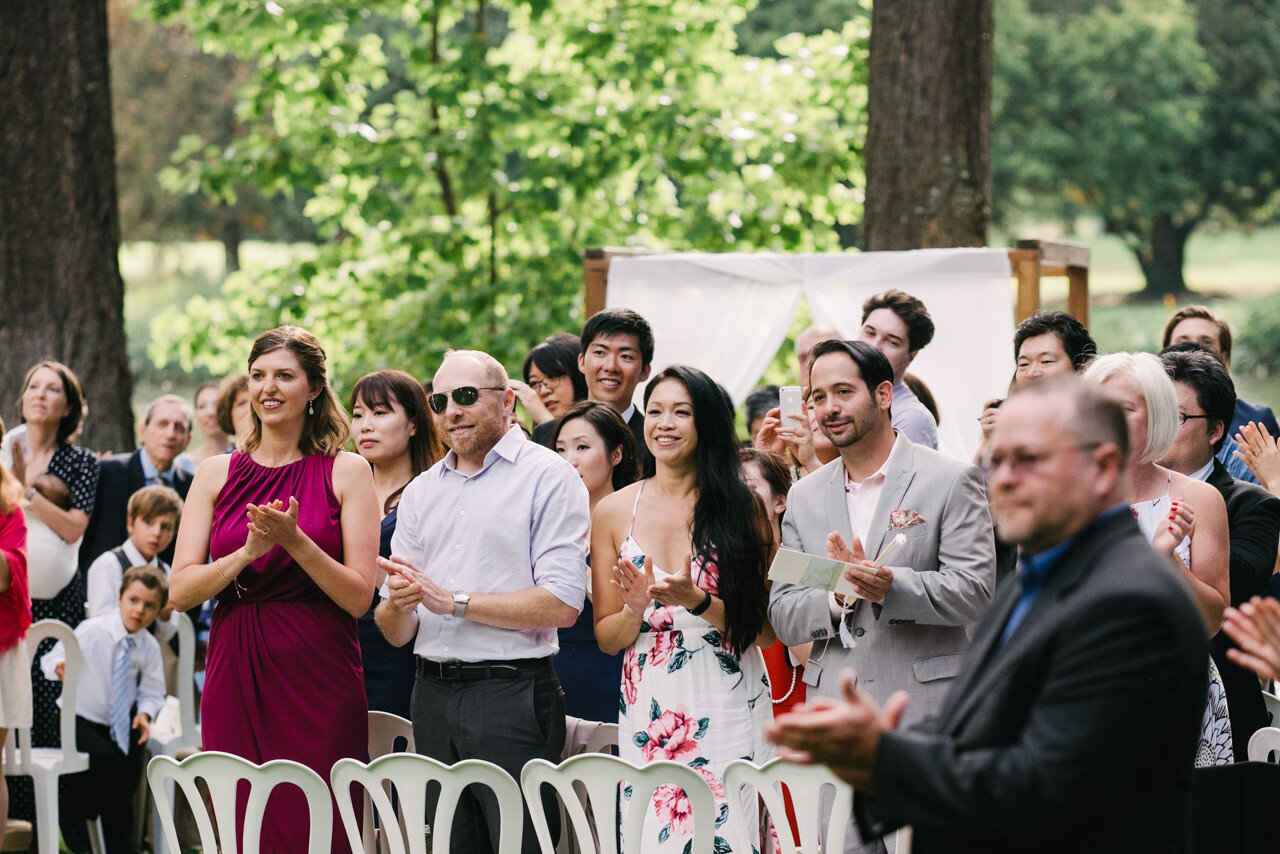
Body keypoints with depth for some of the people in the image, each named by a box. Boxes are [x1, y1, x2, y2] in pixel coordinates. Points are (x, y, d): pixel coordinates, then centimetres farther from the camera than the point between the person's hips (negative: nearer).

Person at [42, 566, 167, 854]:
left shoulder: (149, 647, -3)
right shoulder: (92, 631, -15)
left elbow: (151, 690, 4)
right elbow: (50, 660, -13)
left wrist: (145, 712, -16)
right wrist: (60, 667, -36)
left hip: (121, 724, 5)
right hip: (81, 720, -5)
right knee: (108, 760, -30)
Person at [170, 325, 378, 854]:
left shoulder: (345, 472, 3)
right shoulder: (217, 474, 10)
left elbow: (358, 597, -4)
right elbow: (181, 592, 3)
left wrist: (295, 541, -17)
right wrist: (248, 552, -13)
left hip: (318, 683, -2)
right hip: (235, 677, 2)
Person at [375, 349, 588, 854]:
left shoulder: (548, 477, -3)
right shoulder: (421, 492, 16)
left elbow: (562, 605, -15)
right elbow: (395, 634, 14)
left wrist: (451, 600, -12)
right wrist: (398, 603, -10)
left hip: (513, 694, -6)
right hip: (433, 694, 6)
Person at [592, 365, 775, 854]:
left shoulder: (741, 509, 2)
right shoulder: (614, 512, 7)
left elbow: (766, 631, -2)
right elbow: (606, 638, 11)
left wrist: (698, 601, -16)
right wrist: (636, 609, -10)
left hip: (728, 708, -2)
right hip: (648, 712, 2)